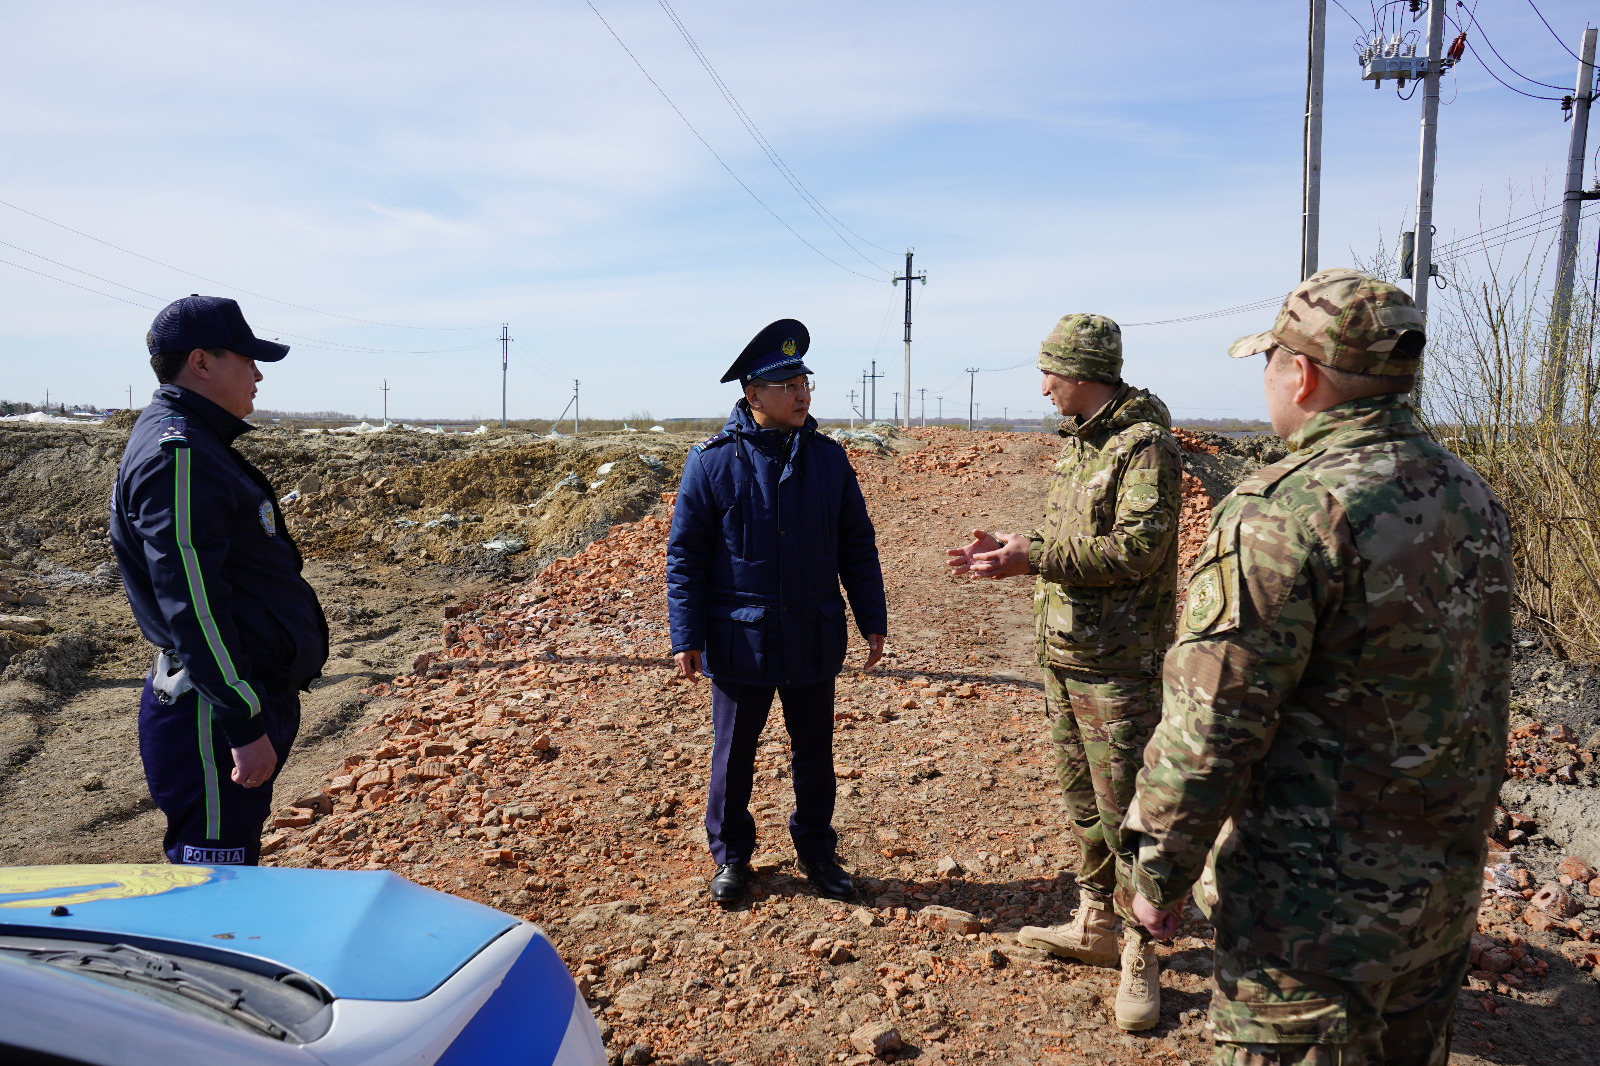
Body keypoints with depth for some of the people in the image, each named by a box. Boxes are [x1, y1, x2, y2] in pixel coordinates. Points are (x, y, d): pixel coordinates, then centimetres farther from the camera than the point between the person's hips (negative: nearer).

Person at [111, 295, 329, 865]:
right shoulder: (177, 454, -17)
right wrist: (244, 725, -23)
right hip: (215, 717, -10)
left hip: (249, 696, 10)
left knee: (234, 862, 19)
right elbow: (193, 606, -23)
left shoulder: (197, 445, 16)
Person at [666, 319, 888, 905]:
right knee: (733, 754, 12)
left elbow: (856, 545, 7)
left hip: (813, 640, 3)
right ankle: (730, 855, 32)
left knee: (814, 752, 15)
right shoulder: (712, 462, -8)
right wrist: (686, 637, -8)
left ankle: (817, 851, 34)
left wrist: (872, 620, 5)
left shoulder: (827, 457, 1)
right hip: (740, 642, -2)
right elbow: (685, 555, -5)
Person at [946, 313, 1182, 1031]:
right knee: (1081, 802, 19)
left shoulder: (1146, 444, -15)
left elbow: (1136, 548, -24)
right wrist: (1010, 549, 5)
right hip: (1061, 655, 9)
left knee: (1124, 811, 0)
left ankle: (1141, 958, 15)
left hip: (1119, 667, -9)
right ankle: (1095, 925, 34)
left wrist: (1035, 557, -25)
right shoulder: (1077, 443, 13)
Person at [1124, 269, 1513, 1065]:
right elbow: (1478, 688, 14)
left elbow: (1210, 726, -23)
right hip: (1449, 885, 9)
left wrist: (1159, 872, -10)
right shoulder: (1473, 497, 5)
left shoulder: (1286, 512, -23)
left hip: (1319, 908, -8)